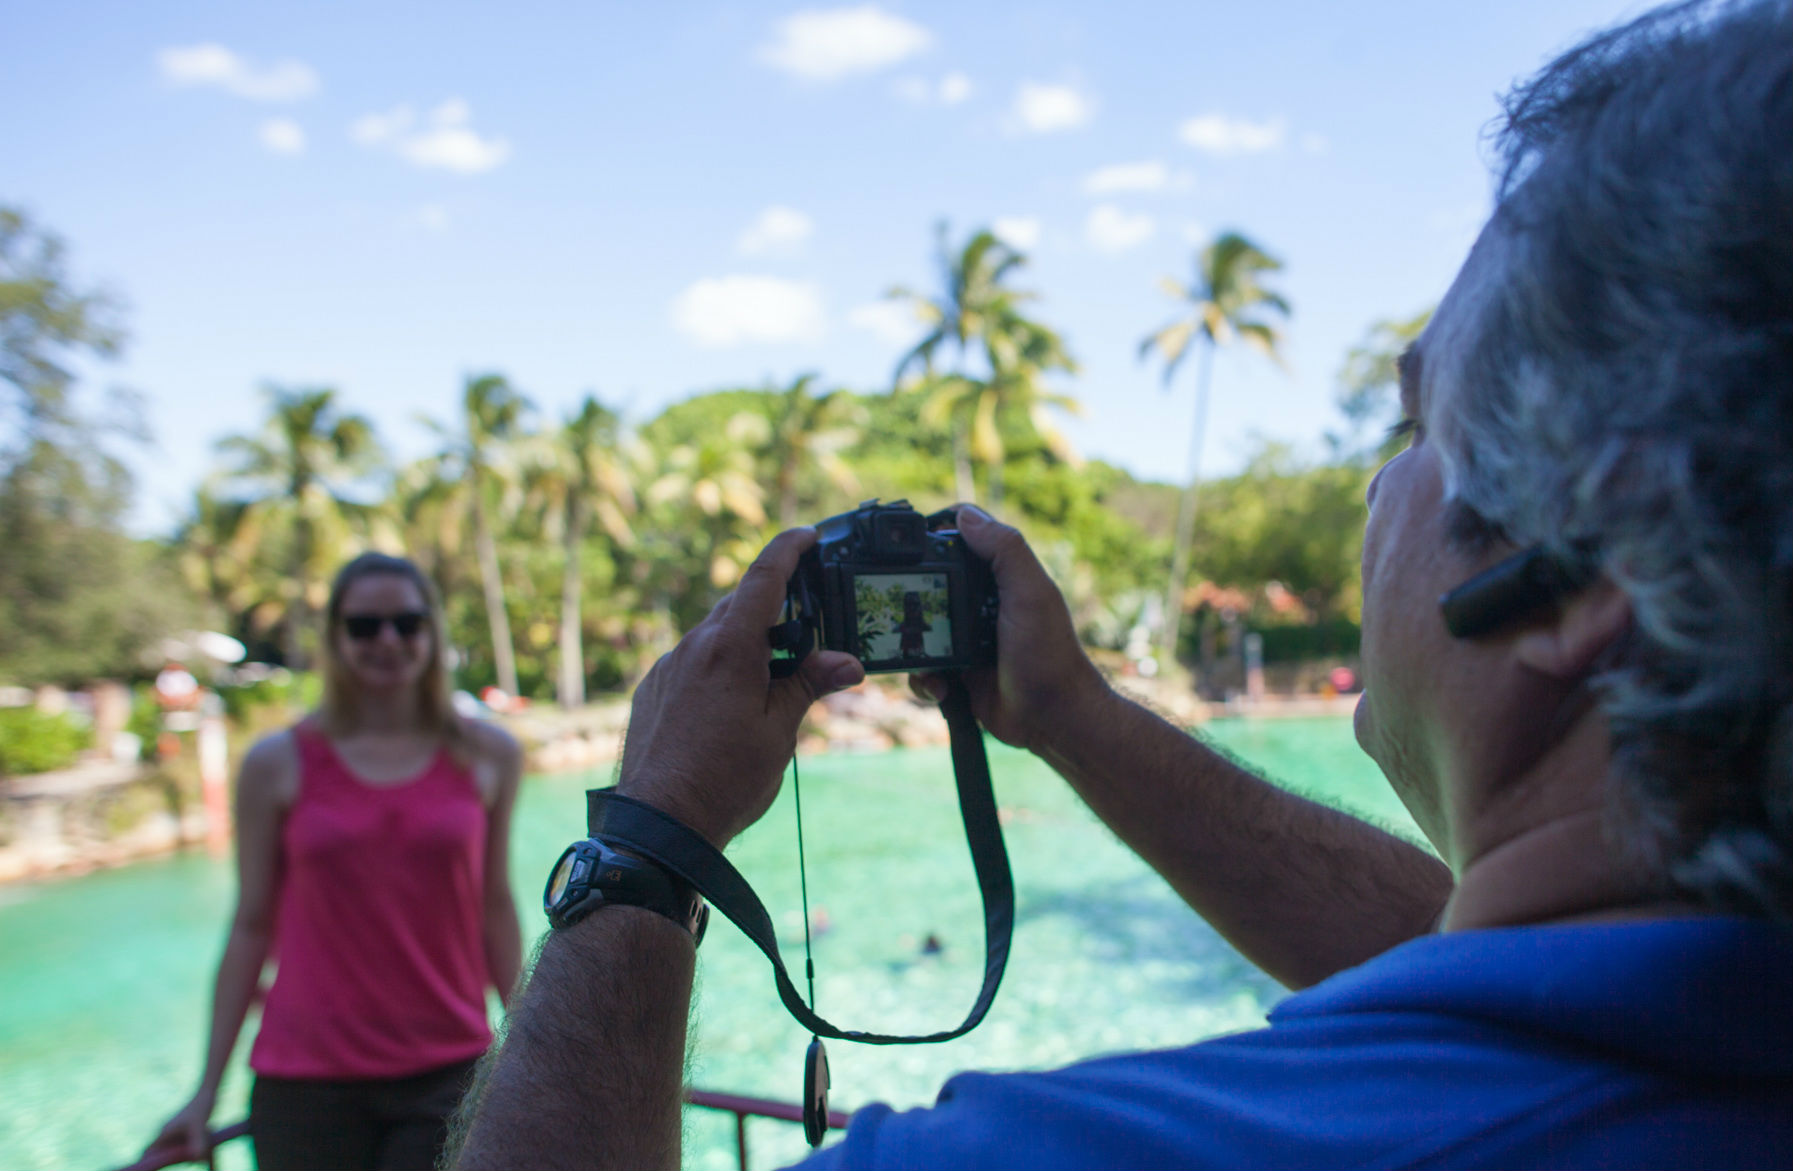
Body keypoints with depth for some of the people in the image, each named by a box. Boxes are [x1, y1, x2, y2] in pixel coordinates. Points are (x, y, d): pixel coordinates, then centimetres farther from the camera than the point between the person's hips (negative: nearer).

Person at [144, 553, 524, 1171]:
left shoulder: (487, 756, 2)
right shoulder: (278, 765, 0)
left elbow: (495, 907, 8)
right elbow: (251, 926, 4)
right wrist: (207, 1091, 6)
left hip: (449, 1075, 1)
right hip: (307, 1082, 0)